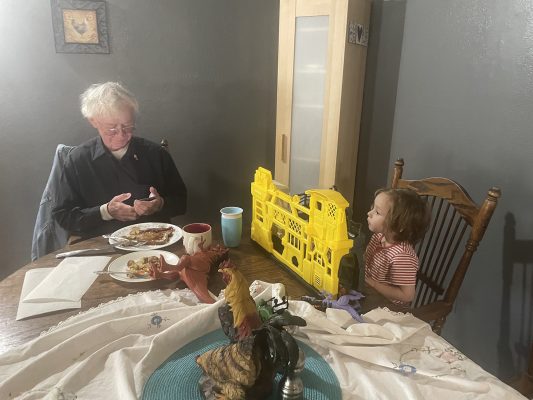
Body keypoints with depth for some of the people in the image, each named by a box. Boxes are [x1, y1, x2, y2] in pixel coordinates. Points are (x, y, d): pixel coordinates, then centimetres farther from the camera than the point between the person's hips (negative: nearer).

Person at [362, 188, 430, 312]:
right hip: (369, 296, 7)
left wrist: (372, 283, -25)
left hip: (387, 310, -7)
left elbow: (407, 295, -26)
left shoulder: (401, 257, -33)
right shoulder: (379, 235, -9)